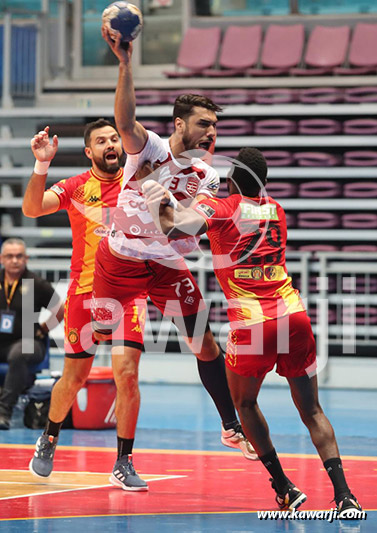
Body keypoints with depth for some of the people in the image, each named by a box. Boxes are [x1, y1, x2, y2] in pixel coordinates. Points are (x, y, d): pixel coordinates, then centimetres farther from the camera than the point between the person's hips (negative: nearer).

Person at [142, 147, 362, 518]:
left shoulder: (216, 209, 1)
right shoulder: (275, 210, 18)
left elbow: (172, 229, -14)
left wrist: (158, 204, 6)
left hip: (252, 323, -3)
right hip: (294, 316, 3)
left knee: (245, 404, 21)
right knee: (312, 411, 8)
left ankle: (284, 487, 14)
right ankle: (343, 494, -9)